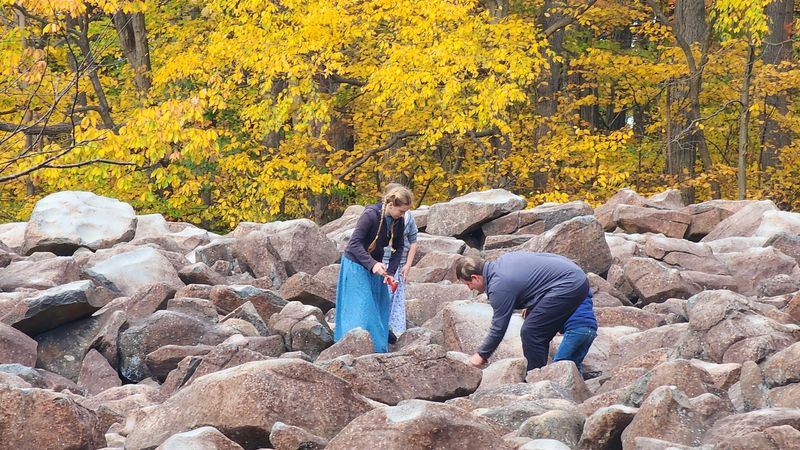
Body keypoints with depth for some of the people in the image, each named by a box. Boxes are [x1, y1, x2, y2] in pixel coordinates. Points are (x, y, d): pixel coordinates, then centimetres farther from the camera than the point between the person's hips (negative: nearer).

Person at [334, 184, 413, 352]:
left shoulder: (398, 221, -9)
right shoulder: (370, 215, -28)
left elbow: (398, 248, 1)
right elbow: (354, 244, -28)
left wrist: (390, 271, -13)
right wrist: (372, 264, -37)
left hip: (375, 265, 7)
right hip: (356, 264, -7)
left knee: (381, 305, 8)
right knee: (361, 306, -8)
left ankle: (379, 348, 15)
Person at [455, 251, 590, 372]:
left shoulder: (499, 286, -14)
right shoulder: (503, 260, 13)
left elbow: (499, 327, -9)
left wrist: (481, 355, 6)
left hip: (568, 286, -11)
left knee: (530, 332, -9)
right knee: (539, 334, 17)